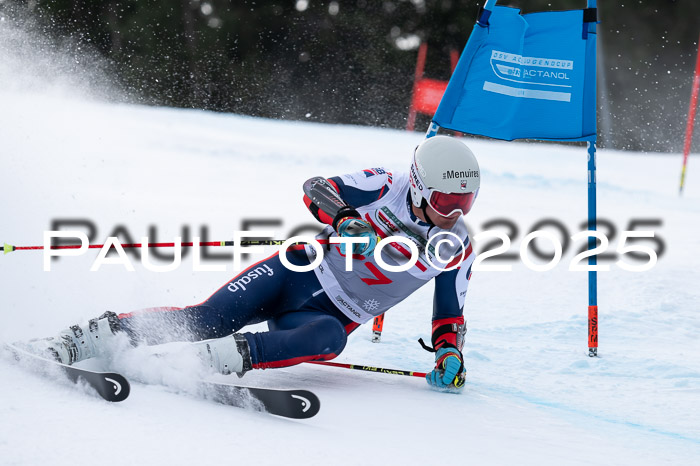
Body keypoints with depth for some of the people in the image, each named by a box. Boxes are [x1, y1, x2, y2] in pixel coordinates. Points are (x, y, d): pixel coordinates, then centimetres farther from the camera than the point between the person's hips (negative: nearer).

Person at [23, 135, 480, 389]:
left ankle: (204, 358, -48)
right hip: (300, 272, -1)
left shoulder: (459, 249, 2)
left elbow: (451, 315, 11)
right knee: (209, 317, -23)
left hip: (329, 314, 1)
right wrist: (345, 221, -27)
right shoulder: (387, 187, -6)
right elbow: (316, 188, -9)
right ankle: (81, 339, -21)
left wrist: (450, 355, -7)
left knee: (328, 339, -36)